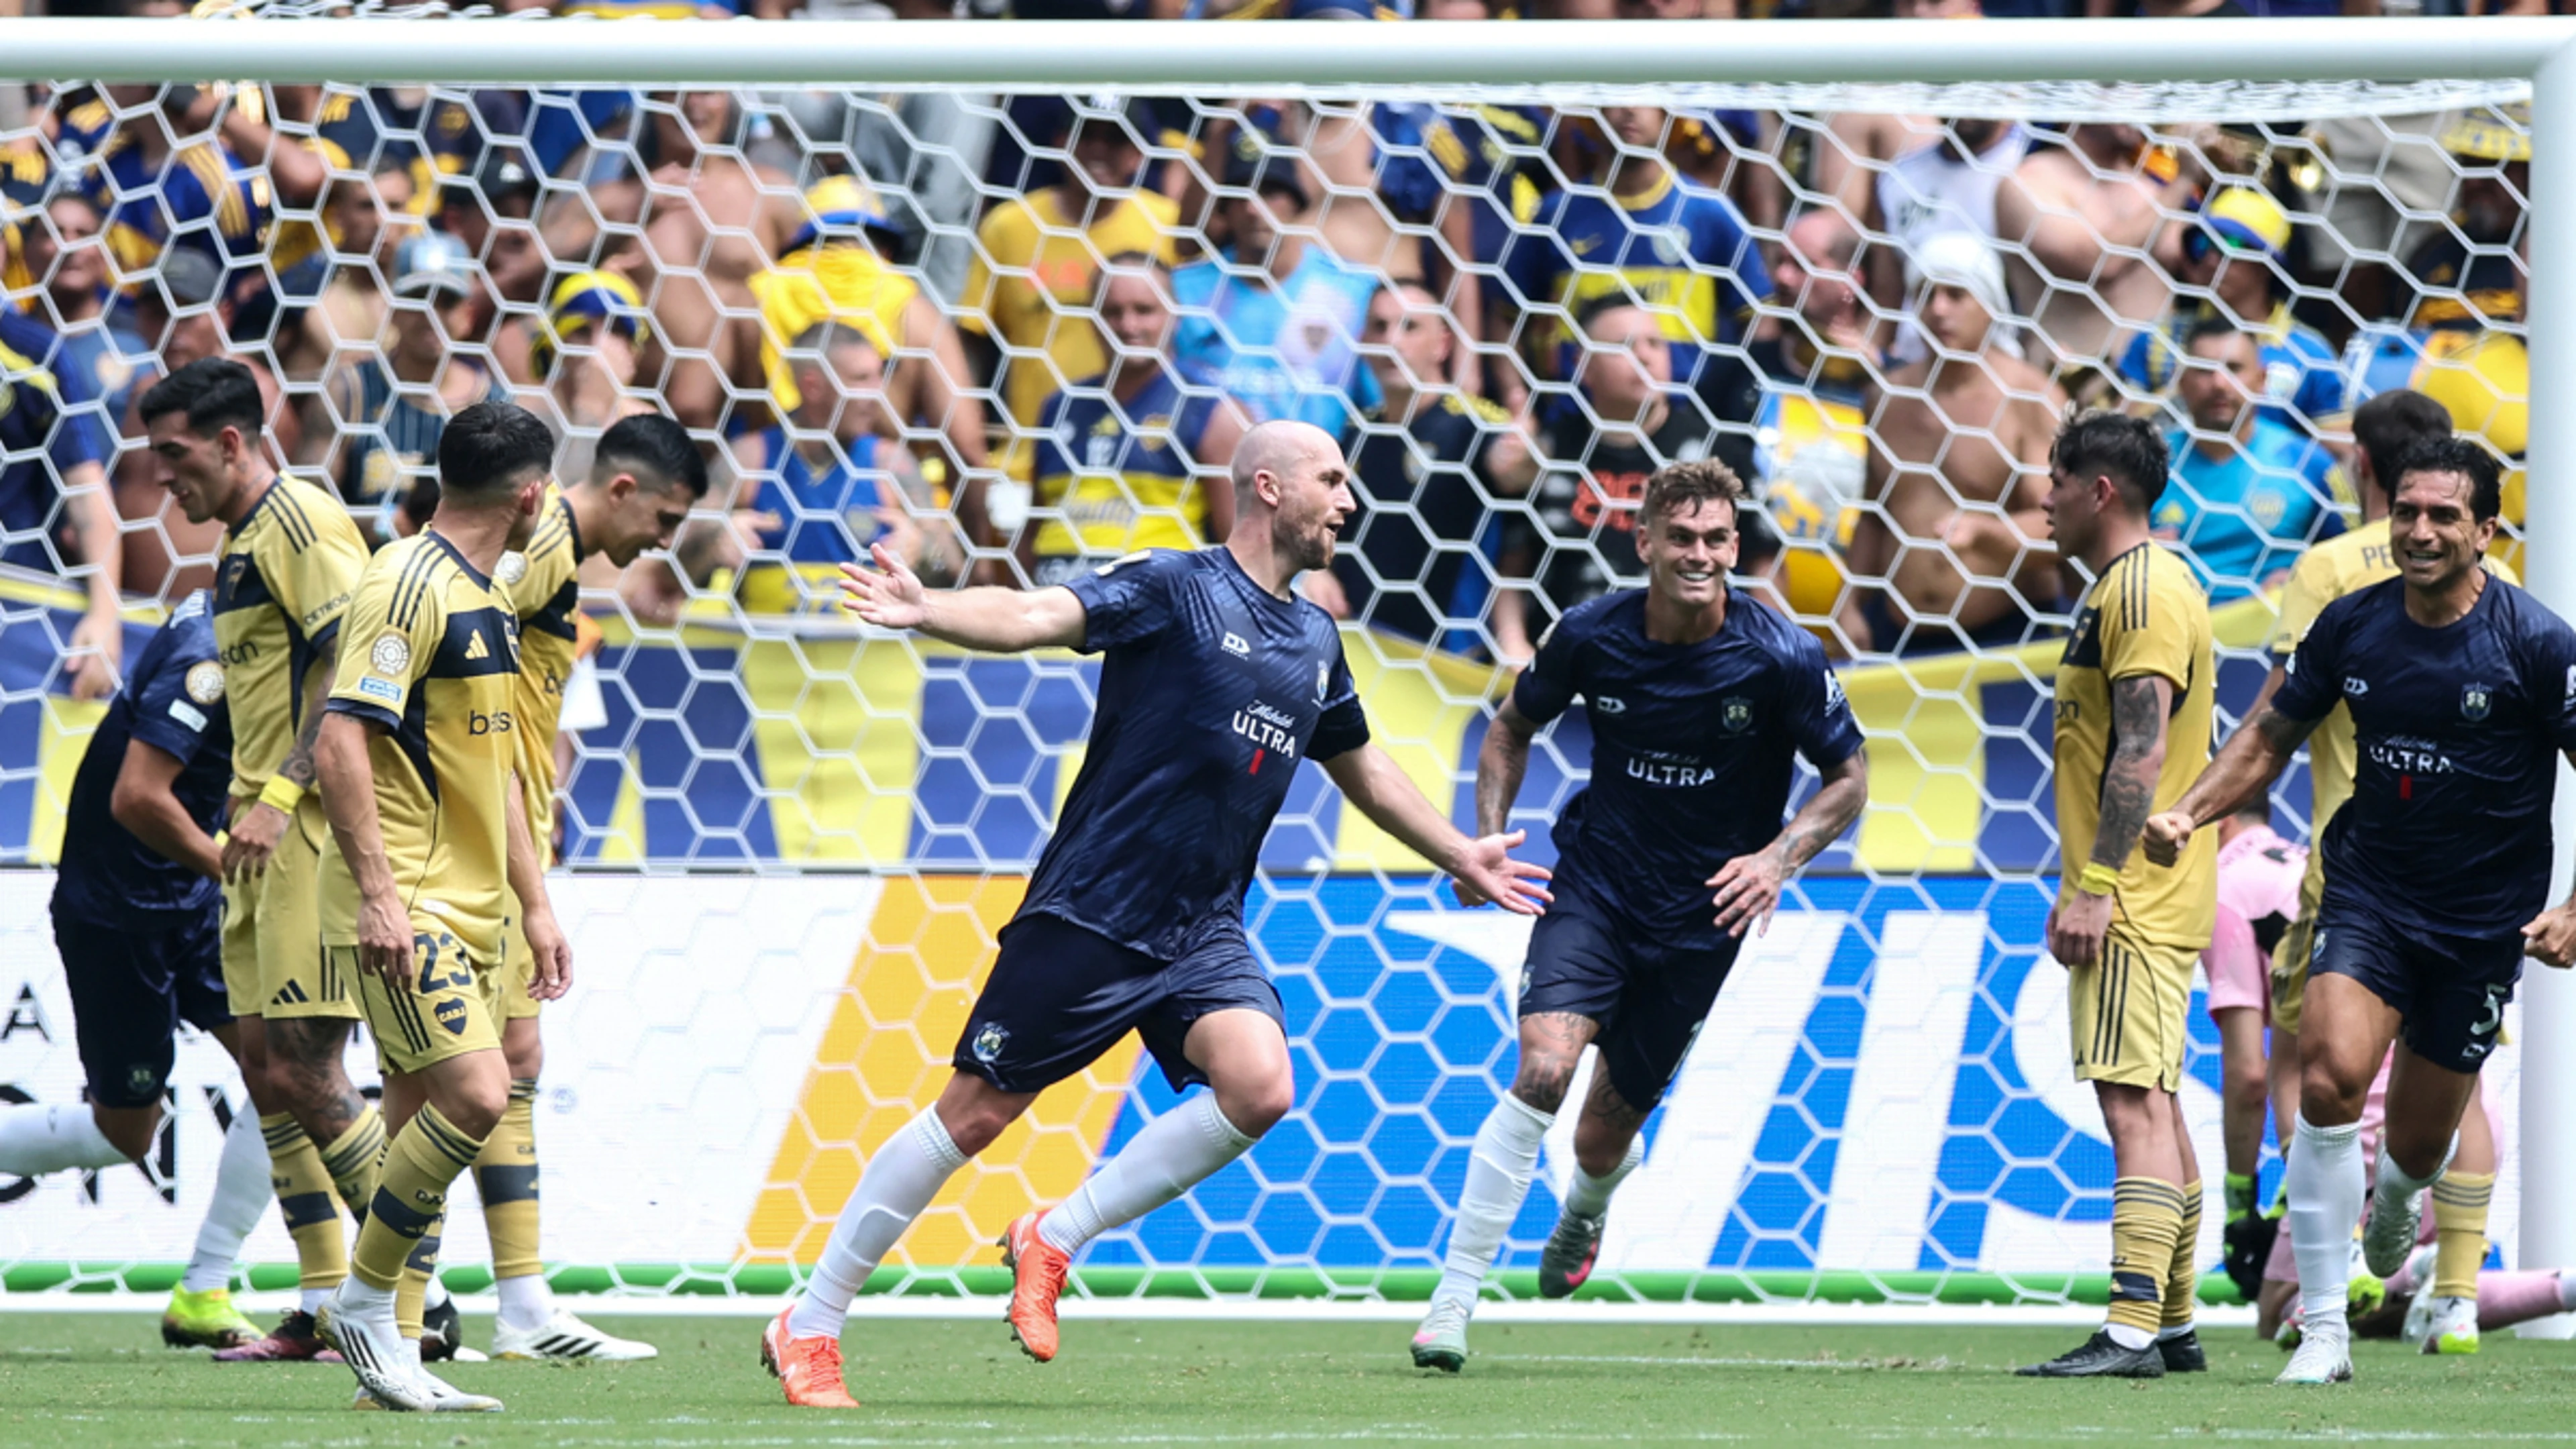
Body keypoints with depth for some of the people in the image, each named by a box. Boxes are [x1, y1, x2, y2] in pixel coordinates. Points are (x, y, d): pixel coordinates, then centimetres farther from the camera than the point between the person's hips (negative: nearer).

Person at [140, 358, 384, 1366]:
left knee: (303, 1071, -13)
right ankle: (324, 1305, 9)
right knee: (267, 1062, 7)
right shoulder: (241, 544, 20)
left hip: (315, 829, -10)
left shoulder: (297, 520, -11)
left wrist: (278, 796, -23)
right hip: (268, 838, 10)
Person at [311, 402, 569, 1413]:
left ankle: (392, 1352, 8)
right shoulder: (408, 584, -13)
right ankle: (363, 1299, -6)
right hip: (407, 904, -9)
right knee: (474, 1093, -19)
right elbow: (341, 740, -20)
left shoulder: (486, 600, 17)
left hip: (471, 907, 9)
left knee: (425, 1123, 6)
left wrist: (533, 903, 25)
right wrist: (377, 891, -26)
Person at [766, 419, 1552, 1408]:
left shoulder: (1315, 642, 14)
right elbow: (1042, 616, -22)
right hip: (1089, 913, -6)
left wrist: (1460, 856, 37)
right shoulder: (1173, 587, -7)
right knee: (976, 1114, -3)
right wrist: (925, 614, -40)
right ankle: (809, 1327, 9)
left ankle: (1054, 1241, -4)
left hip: (1202, 935, 6)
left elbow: (1360, 768, 32)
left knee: (1259, 1087, -20)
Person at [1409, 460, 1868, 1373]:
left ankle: (1583, 1218, 48)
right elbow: (1514, 726, 10)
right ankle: (1451, 1304, -18)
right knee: (1544, 1067, -24)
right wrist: (1487, 837, -3)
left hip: (1702, 915, 0)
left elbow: (1849, 778, -2)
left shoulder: (1782, 658, -15)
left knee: (1608, 1131, 7)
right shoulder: (1592, 636, -10)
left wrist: (1780, 859, -18)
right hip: (1595, 883, 0)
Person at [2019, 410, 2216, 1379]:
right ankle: (2174, 1324, 18)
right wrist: (2081, 887, 25)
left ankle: (2132, 1331, -21)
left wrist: (2096, 887, -24)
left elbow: (2143, 752, -22)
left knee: (2135, 1105, -15)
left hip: (2136, 901, -11)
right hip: (2140, 899, 11)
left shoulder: (2144, 590, -14)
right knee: (2155, 1107, 13)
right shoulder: (2129, 588, 19)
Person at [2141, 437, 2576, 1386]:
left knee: (2417, 1146, 9)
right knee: (2330, 1078, -24)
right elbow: (2272, 738, 12)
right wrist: (2188, 813, -4)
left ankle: (2397, 1200, 51)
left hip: (2483, 918, -1)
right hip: (2369, 893, 1)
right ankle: (2322, 1330, -17)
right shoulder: (2352, 626, -2)